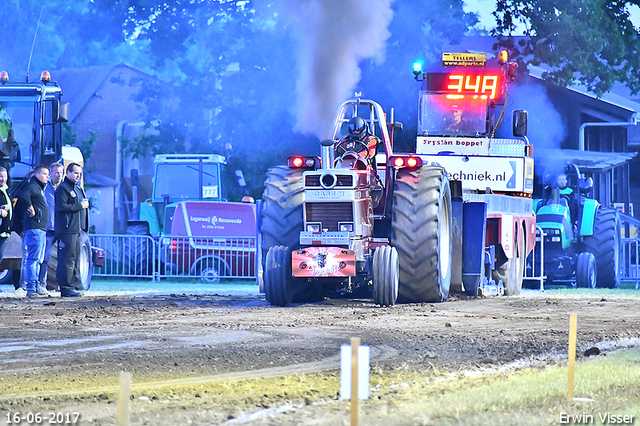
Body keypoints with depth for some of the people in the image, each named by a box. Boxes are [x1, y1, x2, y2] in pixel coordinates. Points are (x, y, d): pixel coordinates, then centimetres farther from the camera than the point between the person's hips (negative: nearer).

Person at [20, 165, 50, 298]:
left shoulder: (39, 188, 21)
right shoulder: (33, 187, -10)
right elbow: (25, 196, -30)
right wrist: (30, 209, -20)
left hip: (41, 229, 11)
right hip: (34, 228, -11)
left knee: (38, 260, 13)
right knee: (34, 258, -13)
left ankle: (36, 287, 17)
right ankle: (31, 288, -15)